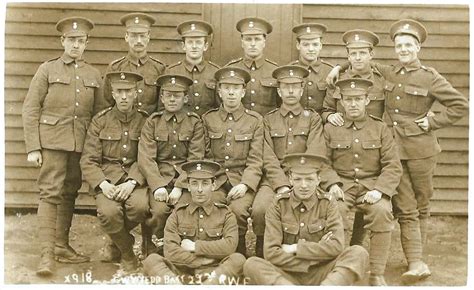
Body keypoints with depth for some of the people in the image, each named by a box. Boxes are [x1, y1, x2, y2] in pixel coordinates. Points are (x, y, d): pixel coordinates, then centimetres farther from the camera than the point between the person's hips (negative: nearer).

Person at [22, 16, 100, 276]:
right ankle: (47, 254, -8)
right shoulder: (47, 70, 2)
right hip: (52, 141, -3)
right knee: (50, 193, -8)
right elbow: (30, 109, -1)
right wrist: (32, 148, -8)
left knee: (69, 194, 9)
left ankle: (62, 247, 20)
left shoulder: (94, 75, 12)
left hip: (81, 144, 4)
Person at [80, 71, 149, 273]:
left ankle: (117, 237, 4)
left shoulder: (145, 121, 5)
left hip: (135, 179, 0)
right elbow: (88, 160, 1)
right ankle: (127, 253, 0)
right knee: (108, 212, -30)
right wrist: (103, 184, -17)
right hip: (107, 179, 0)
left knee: (140, 206, -32)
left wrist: (132, 183, -18)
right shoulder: (100, 120, 5)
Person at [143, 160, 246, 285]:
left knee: (238, 259, -29)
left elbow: (230, 245, -9)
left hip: (215, 271, -1)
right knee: (151, 260, -22)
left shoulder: (225, 214, 10)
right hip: (182, 271, 1)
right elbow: (170, 251, -3)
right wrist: (203, 262, -9)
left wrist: (194, 246, -6)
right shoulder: (177, 215, 10)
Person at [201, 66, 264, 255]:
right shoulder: (208, 119, 12)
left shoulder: (255, 120, 7)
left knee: (238, 210, -30)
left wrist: (244, 185, -16)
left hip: (243, 181, -1)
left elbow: (255, 160, 0)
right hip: (215, 181, 1)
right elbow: (203, 156, 9)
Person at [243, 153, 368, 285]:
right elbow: (271, 253, -12)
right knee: (251, 265, -27)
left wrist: (295, 248, -12)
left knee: (359, 253, -24)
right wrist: (318, 250, -14)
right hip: (288, 276, 0)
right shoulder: (278, 205, -3)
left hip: (320, 275, 1)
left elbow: (337, 247, -13)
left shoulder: (328, 203, -1)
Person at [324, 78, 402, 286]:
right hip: (342, 185, 0)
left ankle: (377, 275, -19)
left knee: (382, 211, -31)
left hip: (372, 186, 0)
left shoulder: (380, 128, 8)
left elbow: (393, 166, 2)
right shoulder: (330, 129, 9)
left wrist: (378, 190, -15)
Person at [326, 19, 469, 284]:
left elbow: (460, 105, -1)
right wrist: (340, 67, 3)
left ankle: (417, 257, 19)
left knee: (421, 205, 9)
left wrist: (433, 122, -7)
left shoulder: (430, 78, -2)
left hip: (420, 149, -2)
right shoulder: (388, 73, 9)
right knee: (405, 208, -2)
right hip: (394, 148, 3)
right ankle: (417, 263, -1)